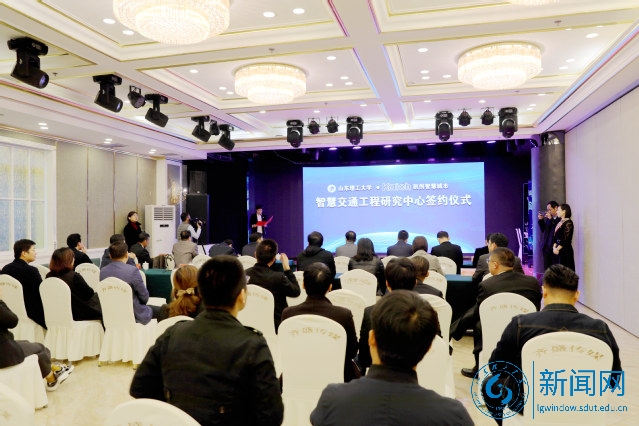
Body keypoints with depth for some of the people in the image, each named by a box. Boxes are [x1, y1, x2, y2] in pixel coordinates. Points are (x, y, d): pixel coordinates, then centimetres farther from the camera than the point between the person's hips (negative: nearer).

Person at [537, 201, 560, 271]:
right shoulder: (548, 218, 13)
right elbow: (543, 230, 17)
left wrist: (551, 219, -19)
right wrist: (540, 220, 4)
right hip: (546, 247, 7)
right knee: (546, 269, 9)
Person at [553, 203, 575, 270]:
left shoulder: (568, 223, -11)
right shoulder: (559, 222, 14)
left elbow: (566, 239, -16)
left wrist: (557, 248, -12)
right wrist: (554, 247, -2)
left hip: (565, 251, -8)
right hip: (558, 250, 8)